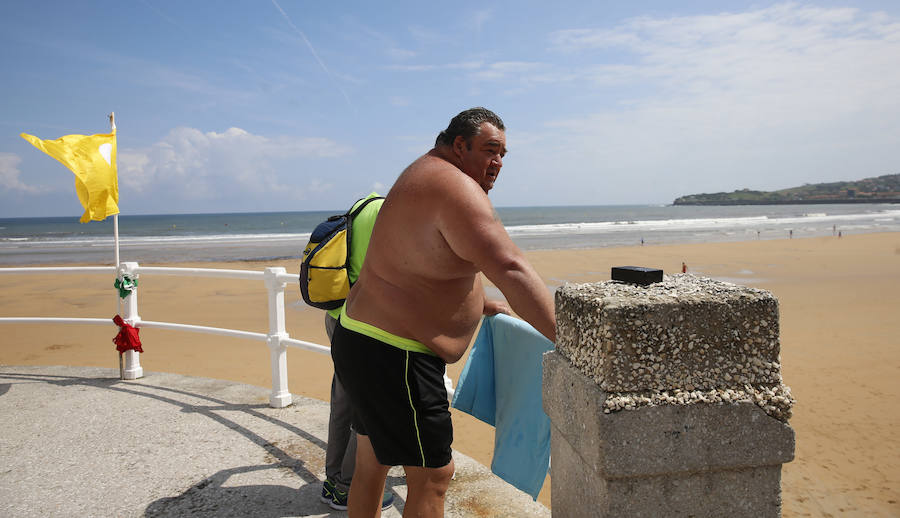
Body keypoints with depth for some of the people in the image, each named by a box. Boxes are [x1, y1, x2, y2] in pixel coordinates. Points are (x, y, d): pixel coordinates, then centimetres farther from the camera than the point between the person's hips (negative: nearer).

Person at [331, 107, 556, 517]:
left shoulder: (424, 177, 15)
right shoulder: (455, 187, -18)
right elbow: (511, 269, -29)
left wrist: (480, 304, 30)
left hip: (360, 342, 11)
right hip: (393, 358, -11)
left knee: (371, 465, 22)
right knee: (432, 477, 2)